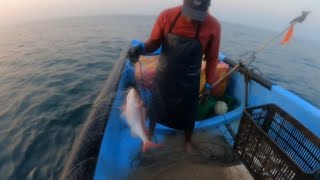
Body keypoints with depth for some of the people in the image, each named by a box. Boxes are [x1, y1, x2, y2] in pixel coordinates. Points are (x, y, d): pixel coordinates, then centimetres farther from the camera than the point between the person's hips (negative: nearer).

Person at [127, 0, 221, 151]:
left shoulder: (213, 26, -14)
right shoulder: (166, 16, -14)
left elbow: (212, 58, -3)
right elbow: (154, 42, -3)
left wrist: (208, 84, -4)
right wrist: (142, 48, -24)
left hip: (188, 83, 0)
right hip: (163, 78, 1)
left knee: (188, 114, 18)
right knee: (155, 108, 20)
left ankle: (188, 141, 49)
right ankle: (150, 133, 51)